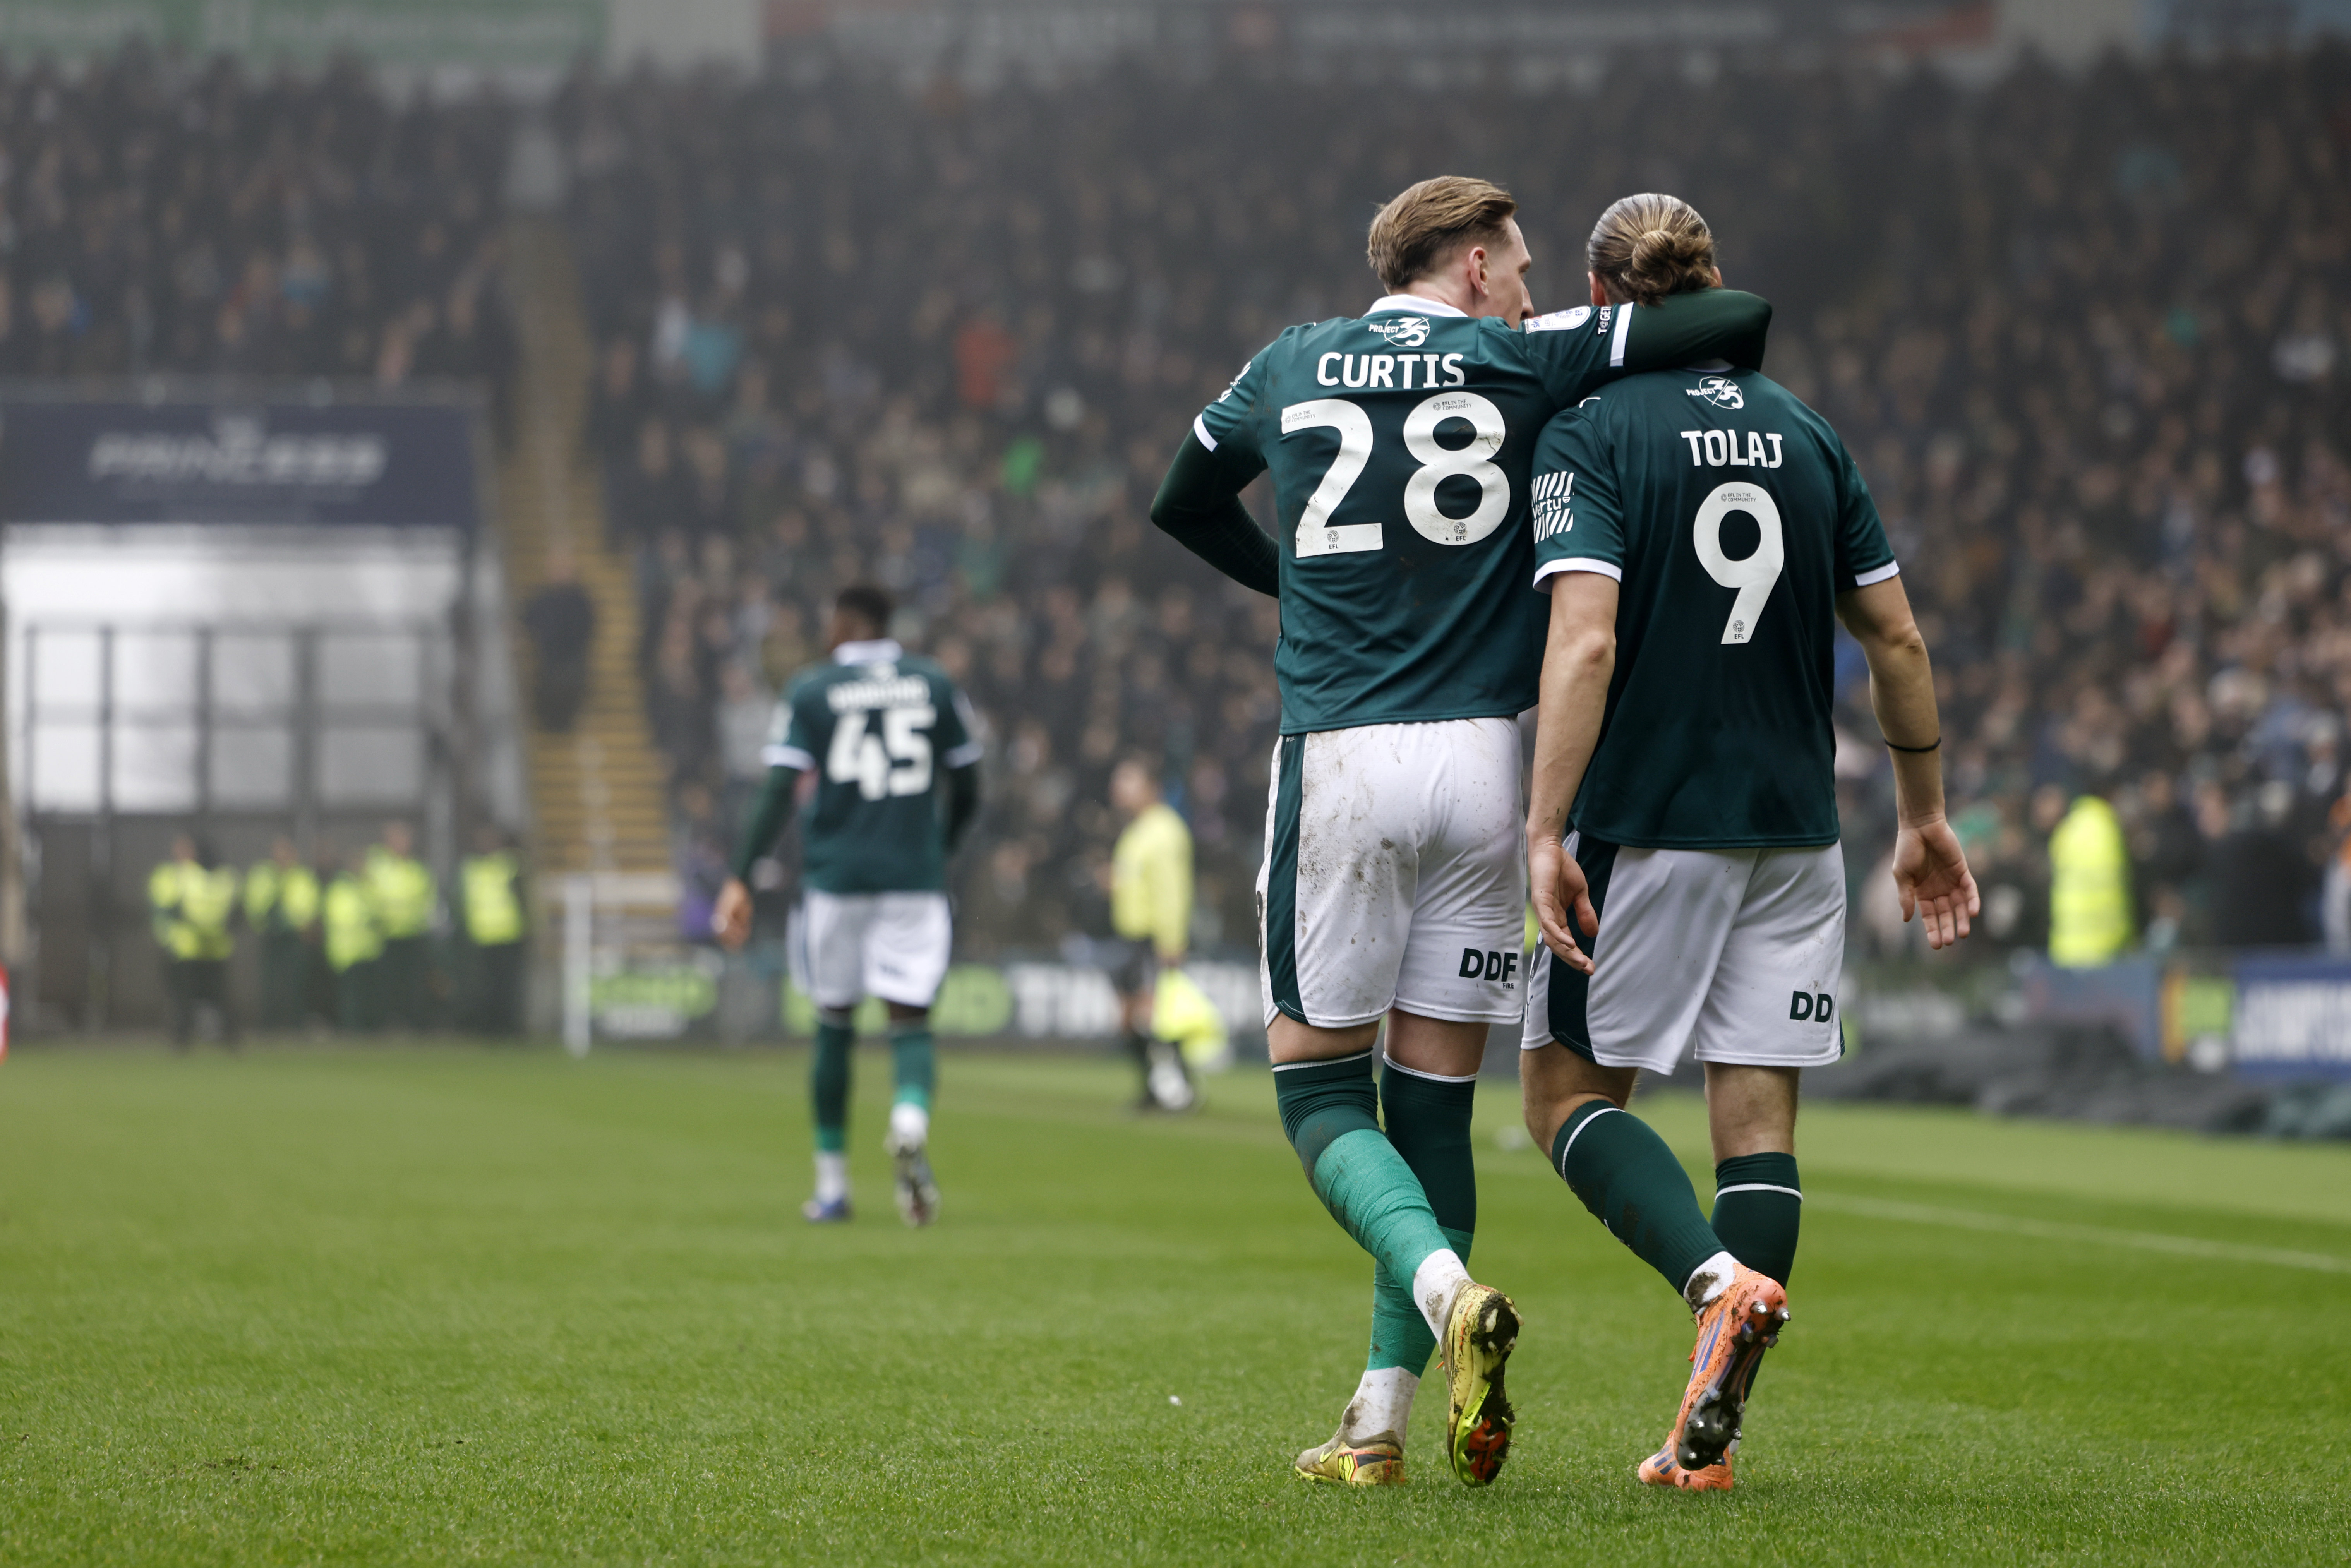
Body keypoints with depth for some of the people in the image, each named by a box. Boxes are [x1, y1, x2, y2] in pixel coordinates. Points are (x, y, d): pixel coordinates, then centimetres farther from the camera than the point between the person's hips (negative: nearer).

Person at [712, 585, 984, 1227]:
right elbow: (967, 794, 11)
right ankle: (911, 1119, -31)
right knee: (910, 1020, 2)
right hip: (916, 879, 1)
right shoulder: (935, 686, 7)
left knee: (834, 1027, 11)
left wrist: (741, 879, -6)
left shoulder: (811, 692, 0)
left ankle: (832, 1186, 15)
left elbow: (778, 796, -7)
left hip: (838, 876, -1)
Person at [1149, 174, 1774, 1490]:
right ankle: (1382, 1424, 5)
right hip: (1481, 763, 0)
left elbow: (1183, 505, 29)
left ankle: (1447, 1291, -23)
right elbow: (1739, 321, -1)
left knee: (1320, 1091, 6)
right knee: (1435, 1101, 7)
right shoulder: (1520, 361, 4)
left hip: (1337, 761, 0)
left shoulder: (1289, 370, 12)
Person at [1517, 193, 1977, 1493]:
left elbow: (1584, 642, -19)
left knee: (1567, 1091, 6)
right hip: (1794, 832, 4)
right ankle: (1710, 1432, 0)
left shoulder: (1588, 438, -7)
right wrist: (1924, 816, 19)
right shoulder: (1807, 436, 9)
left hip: (1646, 830, -4)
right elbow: (1896, 639, 10)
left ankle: (1721, 1282, -20)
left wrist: (1547, 831, -20)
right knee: (1758, 1118, 5)